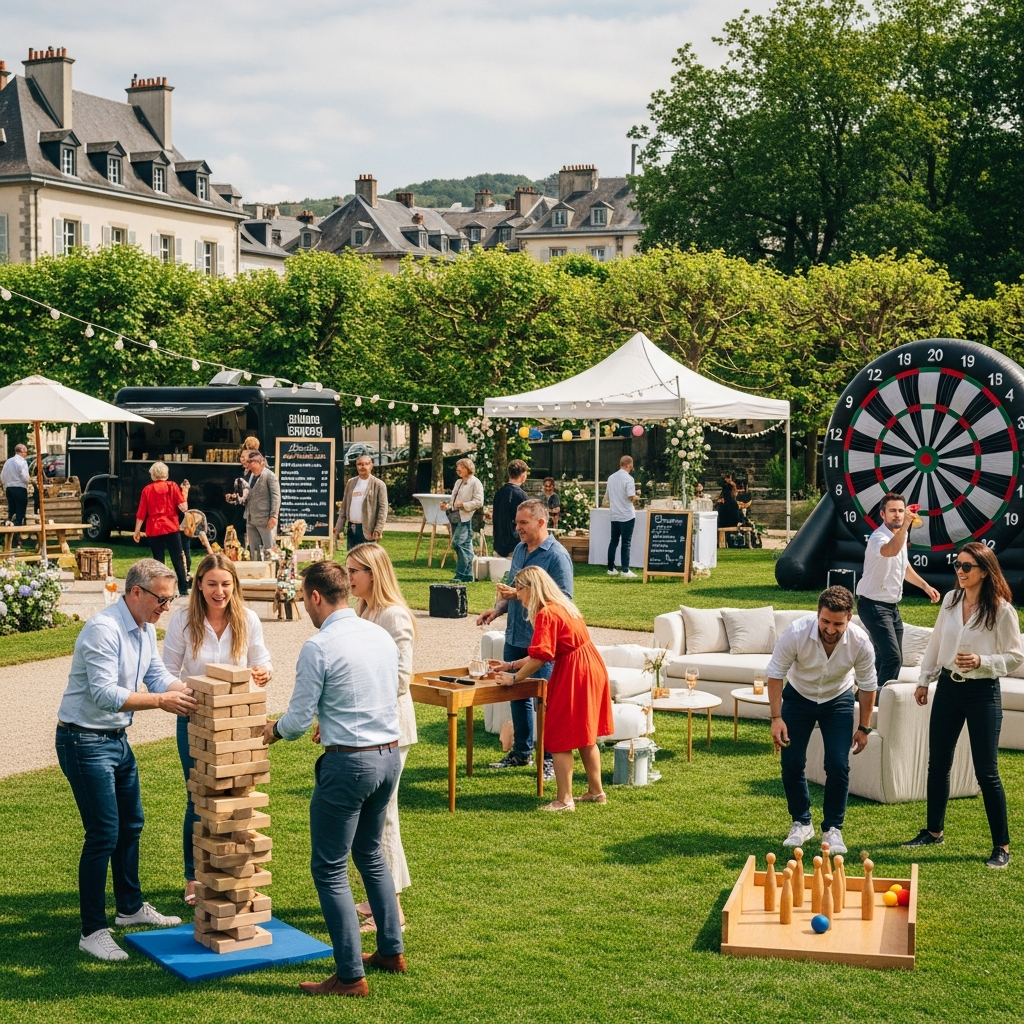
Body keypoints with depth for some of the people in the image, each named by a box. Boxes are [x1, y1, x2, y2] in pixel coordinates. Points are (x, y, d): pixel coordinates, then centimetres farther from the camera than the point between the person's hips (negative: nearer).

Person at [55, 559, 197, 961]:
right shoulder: (103, 629, -25)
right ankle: (93, 931, 0)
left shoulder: (145, 629, 6)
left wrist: (192, 693, -11)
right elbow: (105, 694, -31)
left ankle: (130, 907, 37)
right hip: (85, 742, -10)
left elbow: (157, 676, 7)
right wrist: (161, 701, -33)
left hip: (116, 739, 10)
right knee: (103, 835, -9)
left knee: (130, 825, 20)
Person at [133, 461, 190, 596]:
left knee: (158, 561, 5)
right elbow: (183, 508, -8)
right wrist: (185, 492, 6)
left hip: (153, 530, 1)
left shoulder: (147, 489, 4)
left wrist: (137, 530, 11)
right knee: (178, 559, 3)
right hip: (171, 528, -1)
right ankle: (183, 589, -1)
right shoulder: (172, 486, 1)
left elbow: (141, 513, 3)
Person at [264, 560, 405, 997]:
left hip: (349, 764, -8)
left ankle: (351, 976, 4)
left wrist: (273, 730, 10)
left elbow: (299, 720, -12)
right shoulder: (382, 636, 6)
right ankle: (391, 951, 31)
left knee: (330, 868, 3)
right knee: (370, 853, 25)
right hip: (390, 754, 8)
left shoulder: (319, 647, -15)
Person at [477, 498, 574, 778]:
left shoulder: (556, 556, -14)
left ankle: (550, 759, 8)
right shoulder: (520, 549, 10)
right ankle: (521, 752, 29)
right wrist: (497, 609, 2)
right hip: (514, 637, 8)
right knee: (517, 695, 16)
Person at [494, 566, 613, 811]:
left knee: (560, 738, -3)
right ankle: (596, 791, 26)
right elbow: (546, 653, 18)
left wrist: (514, 678, -9)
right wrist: (512, 665, 19)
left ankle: (564, 800, 0)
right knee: (585, 735, 18)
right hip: (591, 669, 10)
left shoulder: (546, 614, -16)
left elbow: (539, 657, -21)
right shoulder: (561, 606, 14)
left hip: (574, 674, -10)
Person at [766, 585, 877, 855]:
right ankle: (801, 823, 17)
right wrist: (776, 718, -19)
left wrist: (864, 727, -3)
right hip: (798, 697, 0)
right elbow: (775, 674, -17)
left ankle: (833, 828, 8)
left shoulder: (861, 643, -28)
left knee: (838, 766, -10)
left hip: (838, 701, 0)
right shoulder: (796, 632, -33)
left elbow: (868, 685, -9)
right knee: (791, 763, -4)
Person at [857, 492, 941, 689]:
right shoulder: (878, 537, -20)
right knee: (892, 657, -19)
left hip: (892, 606, 9)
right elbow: (890, 551, -46)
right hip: (874, 605, -9)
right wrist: (905, 525, -57)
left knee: (889, 658, 11)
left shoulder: (902, 535, 8)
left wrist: (925, 586, 22)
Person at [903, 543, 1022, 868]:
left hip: (982, 693, -6)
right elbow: (936, 643, 13)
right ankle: (934, 831, 29)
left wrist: (981, 661, -23)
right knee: (937, 764, 13)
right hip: (948, 688, 6)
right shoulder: (950, 600, 3)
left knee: (986, 772, -4)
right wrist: (924, 680, 14)